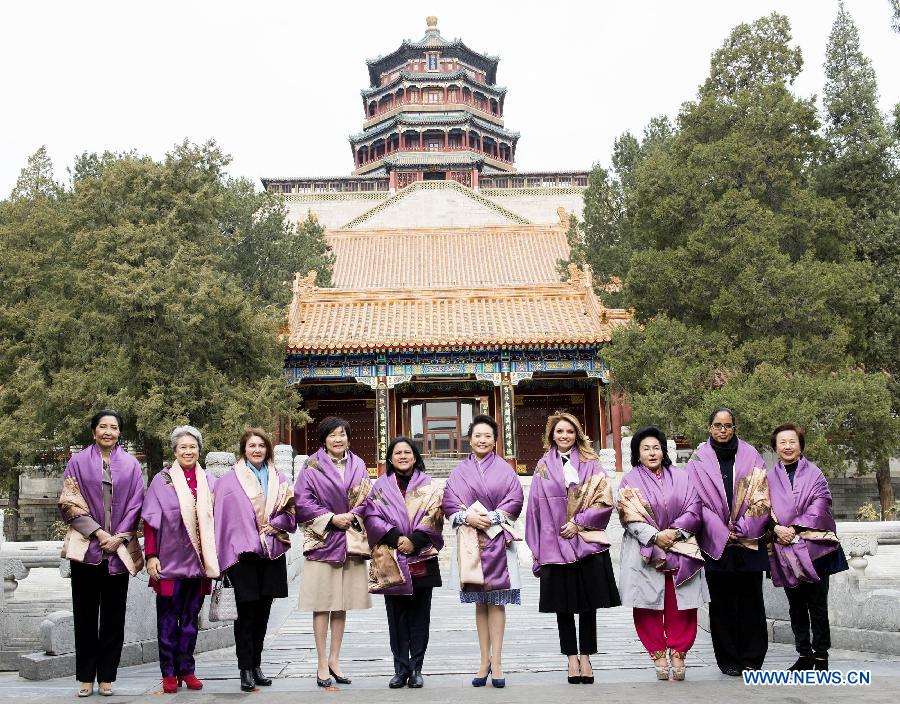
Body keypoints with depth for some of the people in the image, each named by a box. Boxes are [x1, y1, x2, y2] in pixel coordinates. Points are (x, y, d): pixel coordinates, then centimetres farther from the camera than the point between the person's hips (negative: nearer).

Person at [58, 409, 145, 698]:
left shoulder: (131, 465, 7)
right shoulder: (78, 462, 3)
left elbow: (136, 504, 5)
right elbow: (70, 503, -2)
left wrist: (119, 537, -7)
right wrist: (98, 533, -10)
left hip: (119, 548, 1)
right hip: (86, 547, -1)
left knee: (114, 616, 4)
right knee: (85, 614, 4)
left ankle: (106, 677, 13)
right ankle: (86, 677, 13)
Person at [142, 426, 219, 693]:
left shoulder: (208, 482, 8)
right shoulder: (161, 480, -1)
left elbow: (214, 520, 11)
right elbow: (150, 520, -3)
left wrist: (213, 559, 6)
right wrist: (151, 556, -10)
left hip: (199, 560, 3)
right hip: (170, 560, -3)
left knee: (191, 616, 8)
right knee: (168, 617, 3)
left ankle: (186, 669, 16)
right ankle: (169, 672, 10)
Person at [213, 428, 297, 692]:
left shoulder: (279, 480, 12)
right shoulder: (229, 480, 1)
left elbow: (291, 515, 11)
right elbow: (221, 517, -1)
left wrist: (273, 524, -7)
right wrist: (222, 556, -6)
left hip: (272, 552, 4)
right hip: (243, 552, -3)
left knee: (262, 612, 9)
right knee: (246, 613, -2)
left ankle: (256, 665, 19)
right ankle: (246, 670, 5)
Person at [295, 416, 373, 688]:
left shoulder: (358, 465, 10)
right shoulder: (312, 466, -1)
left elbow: (367, 498, 9)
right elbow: (303, 500, -6)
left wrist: (352, 516, -9)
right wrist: (331, 518, -13)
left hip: (351, 540, 4)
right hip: (322, 540, -4)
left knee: (342, 604, 9)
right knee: (322, 604, -2)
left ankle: (334, 660, 20)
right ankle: (322, 665, 6)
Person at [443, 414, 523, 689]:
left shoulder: (504, 469, 6)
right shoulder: (460, 471, 11)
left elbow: (515, 499, -1)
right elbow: (449, 501, 4)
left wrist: (492, 517, -12)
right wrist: (468, 516, -13)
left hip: (497, 538, -2)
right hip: (470, 540, 2)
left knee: (496, 601, -2)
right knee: (480, 602, 6)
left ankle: (496, 662, 0)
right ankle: (485, 661, 11)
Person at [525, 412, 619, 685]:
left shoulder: (590, 464, 6)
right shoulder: (543, 467, 10)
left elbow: (604, 500, -2)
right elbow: (535, 507, 8)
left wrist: (578, 522, -11)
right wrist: (535, 547, 4)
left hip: (588, 542, -1)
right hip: (554, 546, 1)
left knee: (588, 603, 3)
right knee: (562, 605, 5)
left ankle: (586, 657, 14)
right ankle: (572, 657, 15)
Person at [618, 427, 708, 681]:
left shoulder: (681, 478, 10)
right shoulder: (630, 482, 4)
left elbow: (693, 510, 3)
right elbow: (629, 516, -6)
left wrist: (674, 531, -12)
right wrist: (655, 536, -16)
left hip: (681, 552, 1)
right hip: (644, 552, -1)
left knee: (680, 606, -1)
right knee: (648, 605, -1)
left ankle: (678, 654, 9)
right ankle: (658, 655, 9)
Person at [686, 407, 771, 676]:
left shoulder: (750, 455, 7)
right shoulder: (699, 460, 5)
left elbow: (760, 496, 2)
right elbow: (699, 501, 0)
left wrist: (743, 529, -8)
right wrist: (723, 533, -9)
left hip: (749, 540, 1)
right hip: (716, 541, -1)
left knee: (750, 599, 2)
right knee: (722, 601, 2)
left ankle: (752, 659, 11)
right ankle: (728, 660, 10)